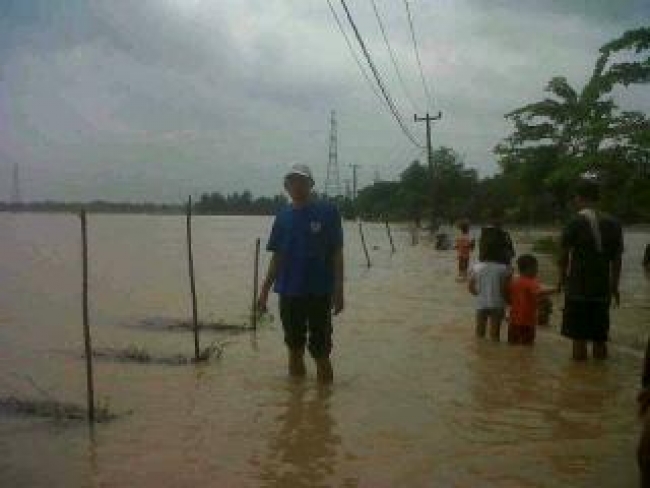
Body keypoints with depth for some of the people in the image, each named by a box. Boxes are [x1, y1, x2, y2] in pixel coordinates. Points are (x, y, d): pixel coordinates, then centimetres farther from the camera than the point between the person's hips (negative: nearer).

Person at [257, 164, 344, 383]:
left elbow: (336, 253, -5)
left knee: (320, 352, 3)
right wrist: (265, 290, 7)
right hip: (289, 293, 4)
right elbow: (277, 257, 11)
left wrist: (338, 290, -9)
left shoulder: (327, 212, -4)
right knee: (295, 349, 14)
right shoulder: (283, 216, 7)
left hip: (319, 293, -4)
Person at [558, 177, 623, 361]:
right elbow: (617, 259, 10)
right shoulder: (613, 224, 5)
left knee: (579, 338, 1)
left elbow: (563, 256, -6)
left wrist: (562, 279, 9)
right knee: (600, 339, 13)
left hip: (578, 289, -5)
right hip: (602, 290, 5)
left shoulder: (575, 223, -9)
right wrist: (614, 286, 18)